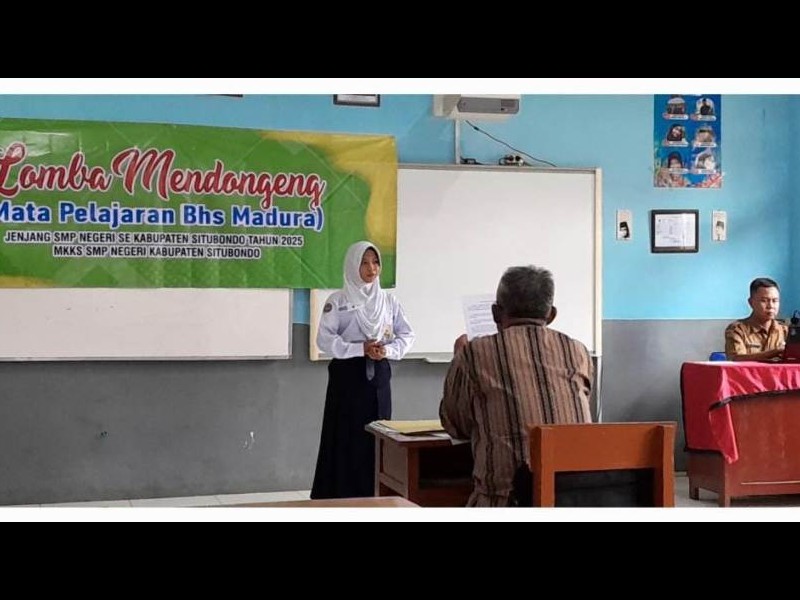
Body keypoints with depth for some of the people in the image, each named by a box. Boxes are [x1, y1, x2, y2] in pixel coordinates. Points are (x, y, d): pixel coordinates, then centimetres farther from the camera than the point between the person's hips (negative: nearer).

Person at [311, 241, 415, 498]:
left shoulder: (389, 300, 9)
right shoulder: (338, 300, -2)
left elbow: (407, 335, 10)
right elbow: (324, 339, -9)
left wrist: (387, 350, -9)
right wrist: (360, 348, -18)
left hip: (378, 374, 3)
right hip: (347, 374, -3)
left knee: (377, 436, 3)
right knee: (347, 437, -4)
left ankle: (374, 495, 10)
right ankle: (342, 494, 2)